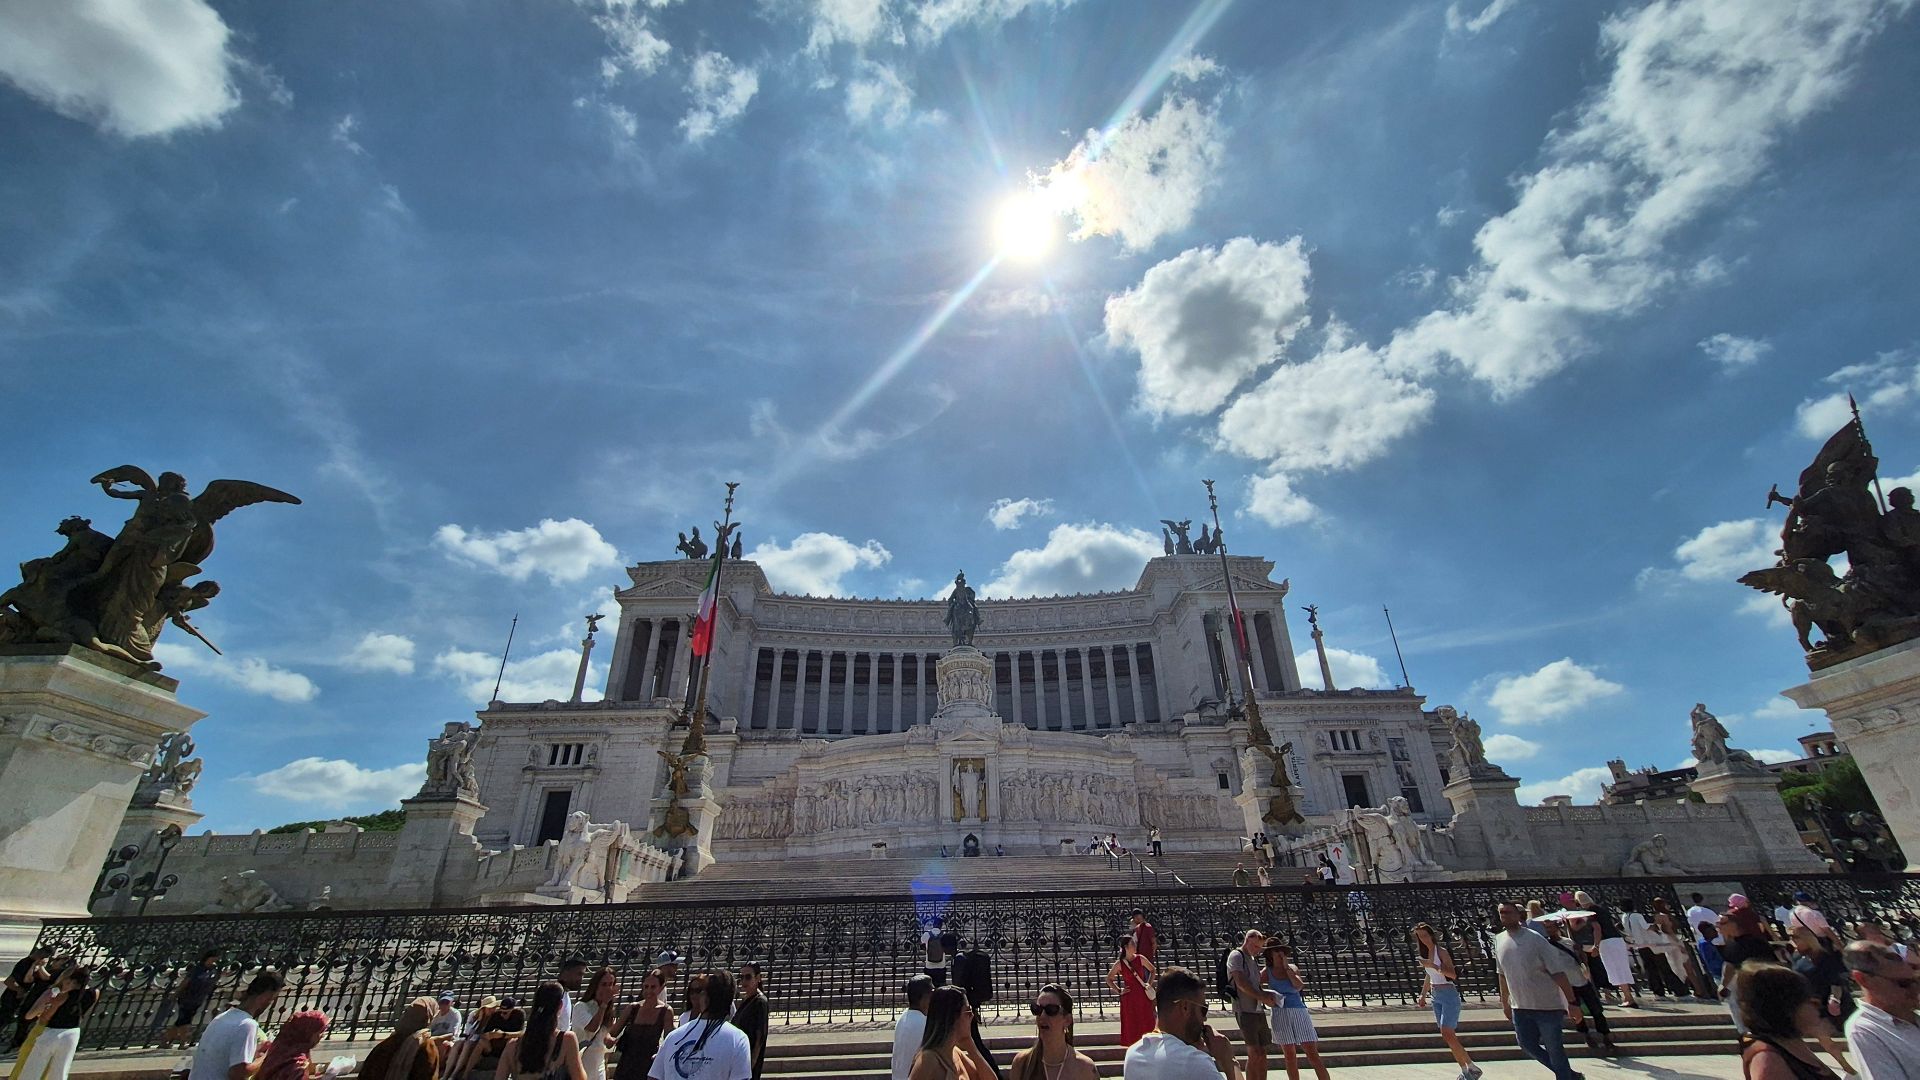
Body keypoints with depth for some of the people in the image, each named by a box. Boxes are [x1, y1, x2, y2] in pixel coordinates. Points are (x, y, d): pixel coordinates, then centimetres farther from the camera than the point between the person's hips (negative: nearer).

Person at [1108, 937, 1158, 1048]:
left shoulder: (1140, 959, -3)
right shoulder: (1119, 963, -7)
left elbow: (1152, 970, 13)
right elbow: (1109, 979, 4)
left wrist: (1149, 983, 4)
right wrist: (1118, 991, -3)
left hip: (1143, 995, 2)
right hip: (1129, 996, -2)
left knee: (1146, 1022, 4)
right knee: (1131, 1024, 2)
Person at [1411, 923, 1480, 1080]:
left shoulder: (1441, 951, -12)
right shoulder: (1425, 953, 10)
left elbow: (1453, 974, -21)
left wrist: (1432, 965, -29)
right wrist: (1423, 995, 21)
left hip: (1449, 994, -8)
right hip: (1436, 996, 8)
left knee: (1447, 1035, -14)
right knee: (1448, 1036, 8)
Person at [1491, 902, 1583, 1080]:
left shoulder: (1534, 940, -17)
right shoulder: (1499, 940, 1)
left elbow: (1558, 972, -15)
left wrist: (1572, 1003, -18)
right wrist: (1505, 1002, 16)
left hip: (1547, 1005, -6)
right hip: (1520, 1007, 6)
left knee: (1554, 1049, 3)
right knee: (1528, 1045, 10)